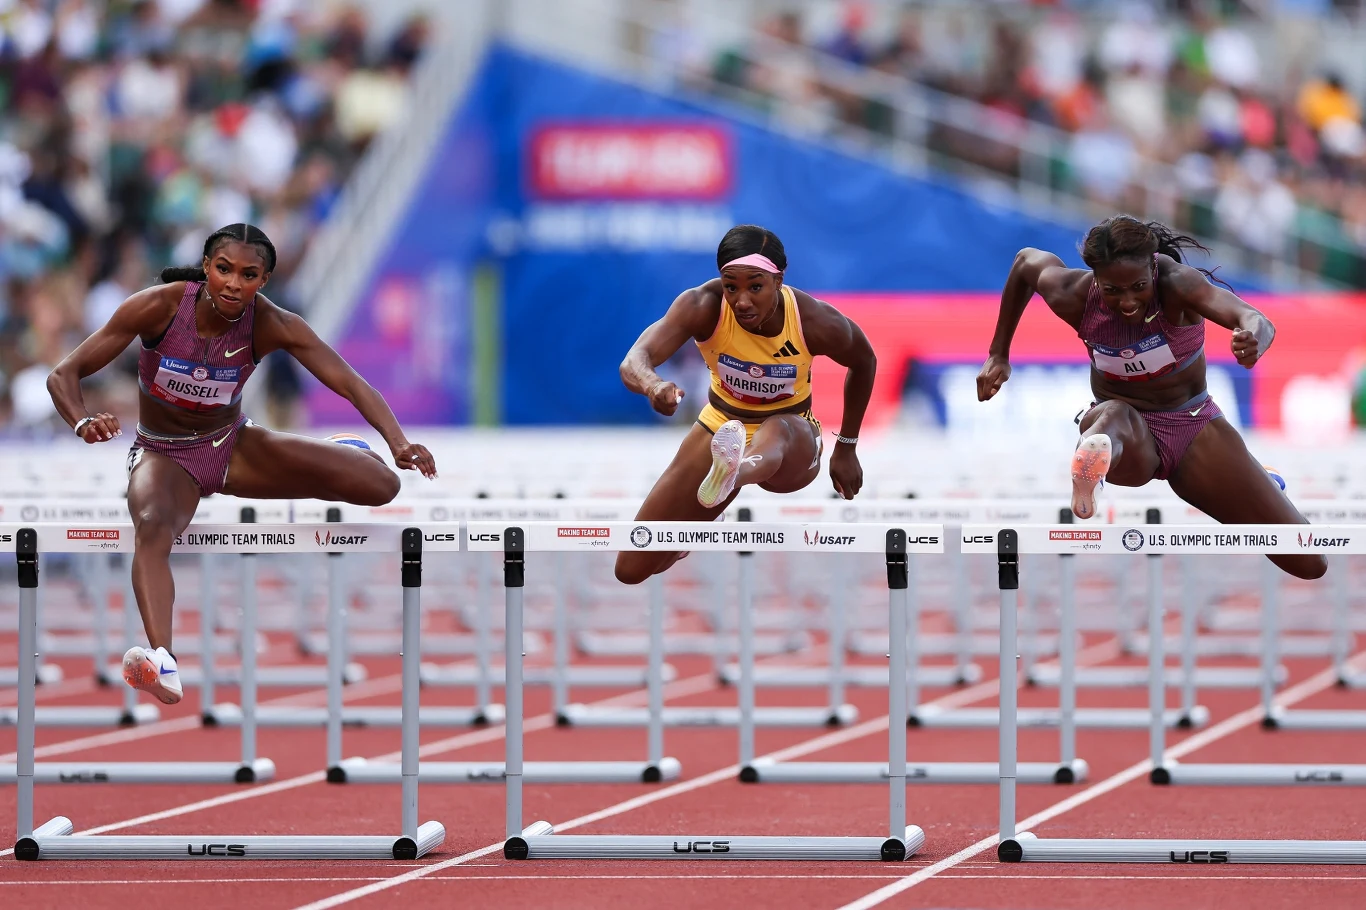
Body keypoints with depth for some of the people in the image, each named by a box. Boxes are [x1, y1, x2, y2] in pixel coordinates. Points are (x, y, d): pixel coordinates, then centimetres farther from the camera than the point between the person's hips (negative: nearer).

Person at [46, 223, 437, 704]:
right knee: (152, 526, -41)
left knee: (380, 483, -12)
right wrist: (83, 422, -43)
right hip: (164, 455, -3)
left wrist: (399, 442, -42)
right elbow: (64, 375, -20)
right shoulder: (159, 307, -21)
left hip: (234, 446, 3)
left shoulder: (271, 325, -16)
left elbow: (351, 383, -23)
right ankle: (162, 663, -61)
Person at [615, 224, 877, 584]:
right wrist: (653, 385, -63)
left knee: (777, 430, -42)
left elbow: (864, 362, 0)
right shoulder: (703, 307, -25)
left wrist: (846, 448, 6)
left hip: (792, 443, -2)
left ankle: (736, 471, -79)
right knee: (631, 569, 5)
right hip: (720, 428, 2)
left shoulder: (816, 322, -23)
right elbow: (634, 361, -38)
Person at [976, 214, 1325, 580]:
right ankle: (1090, 464, -75)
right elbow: (1026, 261, 6)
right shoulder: (1074, 297, -18)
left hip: (1193, 427, 0)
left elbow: (1256, 322, -44)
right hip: (1130, 439, 0)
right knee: (1114, 417, -40)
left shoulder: (1177, 284, -26)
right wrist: (998, 354, 10)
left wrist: (1253, 340, -69)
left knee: (1309, 563, 0)